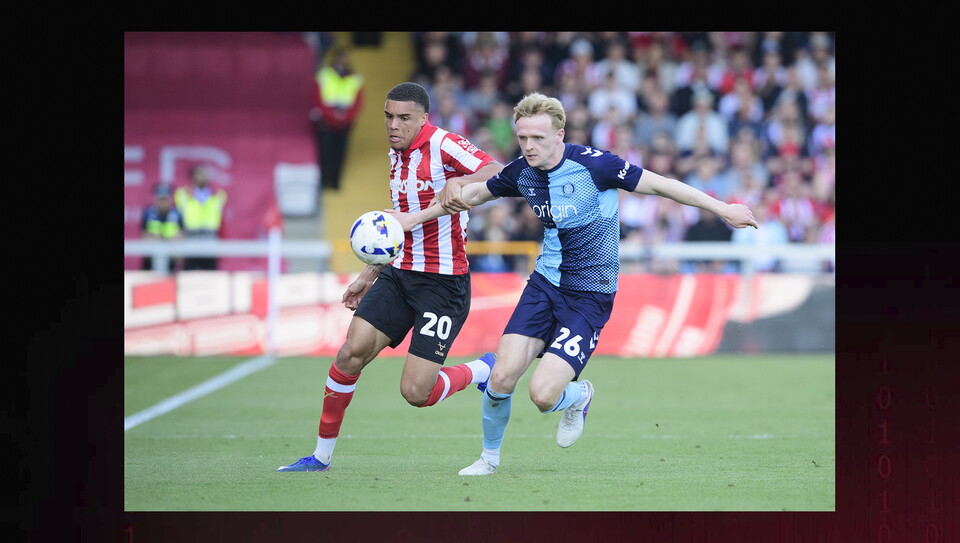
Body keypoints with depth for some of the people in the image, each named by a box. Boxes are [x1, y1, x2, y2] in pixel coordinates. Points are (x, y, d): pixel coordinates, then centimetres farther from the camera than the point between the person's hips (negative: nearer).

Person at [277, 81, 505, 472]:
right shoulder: (397, 155, 11)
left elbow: (498, 173, -29)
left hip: (444, 282, -7)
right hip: (399, 274, 7)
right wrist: (370, 275, 27)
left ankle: (484, 370, 18)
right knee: (352, 352, -7)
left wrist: (458, 182, -46)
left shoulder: (442, 144, -14)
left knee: (416, 393, -11)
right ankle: (322, 455, 6)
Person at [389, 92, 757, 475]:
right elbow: (475, 193, 18)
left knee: (543, 395, -17)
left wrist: (723, 209, -8)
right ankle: (489, 457, 18)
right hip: (545, 283, 5)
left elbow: (658, 184, -10)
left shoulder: (593, 164, -18)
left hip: (589, 296, -5)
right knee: (502, 378, -9)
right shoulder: (521, 173, -1)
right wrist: (415, 216, 18)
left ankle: (579, 395, 21)